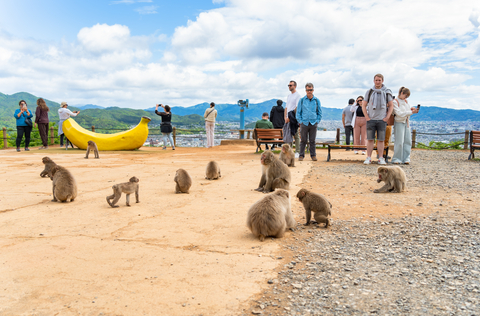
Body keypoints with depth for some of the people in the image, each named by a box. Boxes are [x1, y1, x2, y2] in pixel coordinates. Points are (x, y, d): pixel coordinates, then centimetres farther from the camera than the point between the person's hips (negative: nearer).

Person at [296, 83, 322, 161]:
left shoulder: (317, 100, 7)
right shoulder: (301, 100, 5)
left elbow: (319, 113, 13)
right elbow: (298, 112, 8)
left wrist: (317, 121, 2)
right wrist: (300, 121, 0)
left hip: (313, 123, 1)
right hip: (304, 123, -1)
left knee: (312, 140, 4)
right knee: (303, 140, 2)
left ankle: (313, 155, 12)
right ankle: (301, 155, 8)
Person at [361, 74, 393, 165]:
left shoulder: (387, 92, 6)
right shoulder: (369, 92, 6)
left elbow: (391, 106, 8)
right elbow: (363, 105, 7)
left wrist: (387, 117, -2)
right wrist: (367, 117, -3)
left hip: (382, 120, 0)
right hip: (371, 120, 0)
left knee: (381, 140, 1)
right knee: (370, 139, 0)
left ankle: (381, 159, 6)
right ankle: (368, 158, 3)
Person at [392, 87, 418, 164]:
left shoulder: (405, 101, 16)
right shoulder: (395, 102, -8)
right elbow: (399, 113, -17)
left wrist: (411, 109, 0)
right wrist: (412, 112, -20)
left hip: (406, 122, 7)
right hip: (399, 122, -7)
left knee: (408, 141, 3)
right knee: (399, 141, -8)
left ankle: (406, 158, 8)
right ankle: (396, 159, 1)